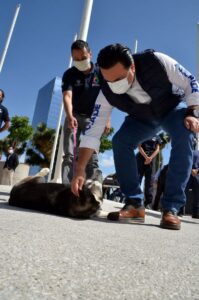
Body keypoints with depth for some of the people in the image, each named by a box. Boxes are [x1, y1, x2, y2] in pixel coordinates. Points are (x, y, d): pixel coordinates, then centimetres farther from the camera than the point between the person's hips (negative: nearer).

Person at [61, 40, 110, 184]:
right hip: (74, 117, 0)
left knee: (92, 157, -3)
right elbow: (67, 96, -20)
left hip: (92, 118, 0)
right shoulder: (69, 74, -5)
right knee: (69, 155, -8)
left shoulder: (100, 73, -2)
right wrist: (70, 116, -38)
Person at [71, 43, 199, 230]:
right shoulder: (107, 93, -28)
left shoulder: (156, 61, -34)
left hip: (173, 108, -1)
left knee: (184, 135, -33)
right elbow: (92, 133, -28)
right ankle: (135, 205, -16)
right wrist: (80, 171, -35)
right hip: (142, 118, 2)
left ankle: (171, 208, -26)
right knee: (120, 141, -24)